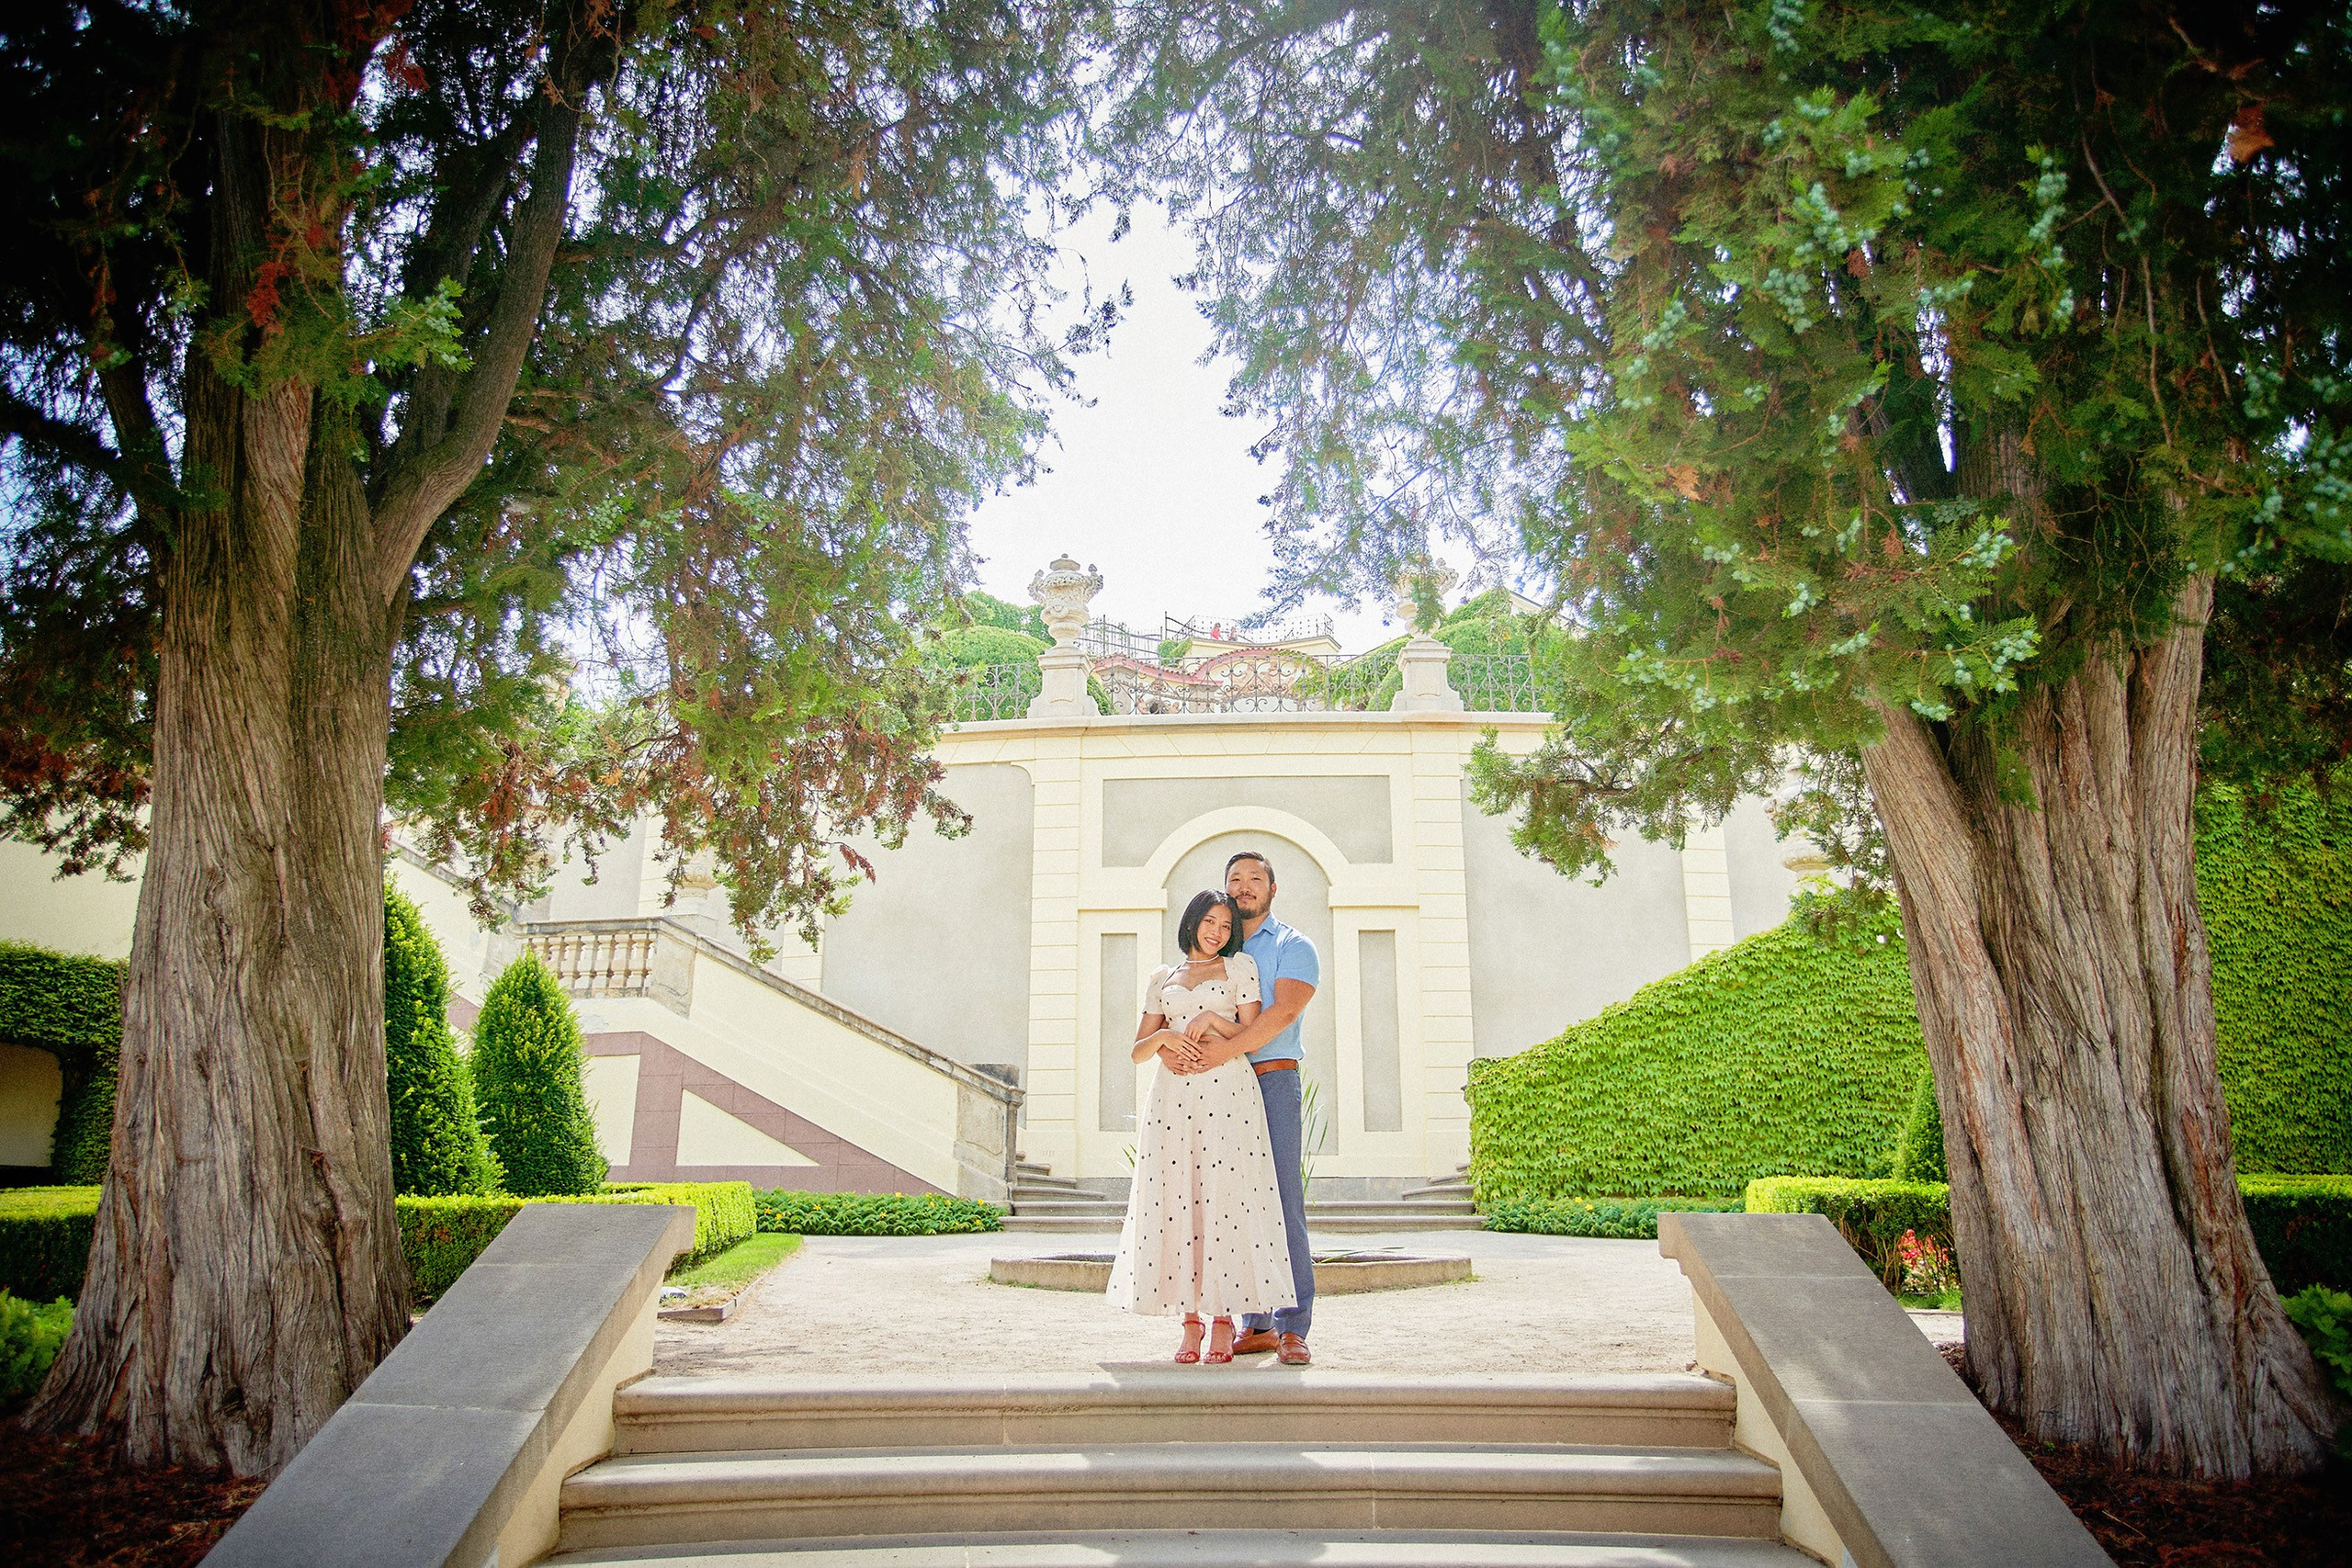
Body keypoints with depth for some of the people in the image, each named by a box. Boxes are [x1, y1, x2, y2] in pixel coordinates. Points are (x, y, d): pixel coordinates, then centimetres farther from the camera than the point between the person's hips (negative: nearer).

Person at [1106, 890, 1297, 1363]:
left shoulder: (1239, 966, 13)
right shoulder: (1162, 979, 20)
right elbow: (1138, 1050, 16)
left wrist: (1213, 1021, -7)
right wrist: (1163, 1038, -4)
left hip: (1227, 1091, -2)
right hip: (1172, 1095, 2)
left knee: (1224, 1201, -8)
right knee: (1177, 1202, -3)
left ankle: (1223, 1322, -1)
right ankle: (1191, 1321, 3)